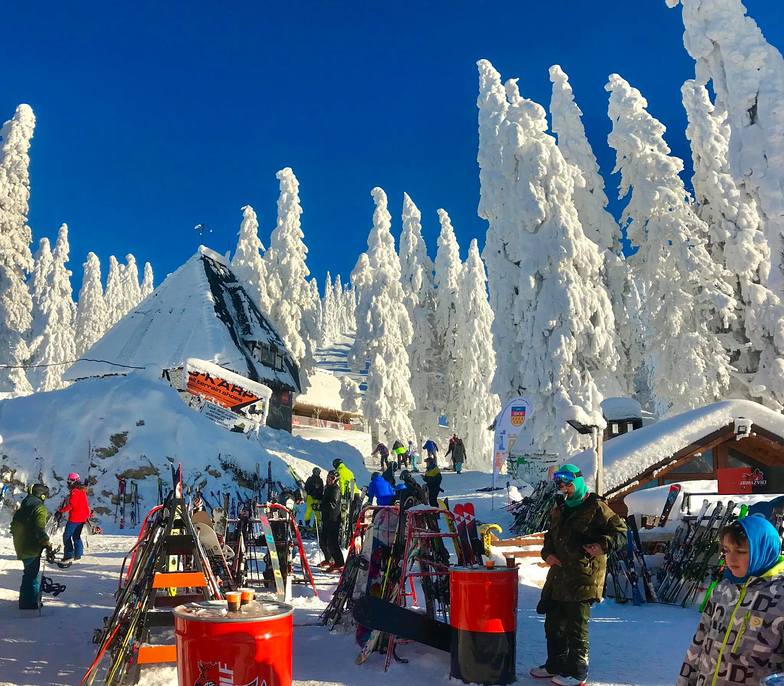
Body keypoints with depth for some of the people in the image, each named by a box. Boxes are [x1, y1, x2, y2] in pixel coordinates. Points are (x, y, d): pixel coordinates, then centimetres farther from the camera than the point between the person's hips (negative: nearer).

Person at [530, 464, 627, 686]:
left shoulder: (595, 507, -8)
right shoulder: (559, 509, 15)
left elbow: (620, 531, -8)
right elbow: (550, 535, 27)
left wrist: (603, 546, -23)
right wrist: (547, 553, 8)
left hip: (584, 576, -8)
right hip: (559, 573, 8)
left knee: (576, 626, -2)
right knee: (553, 622, 15)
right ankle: (555, 665, 29)